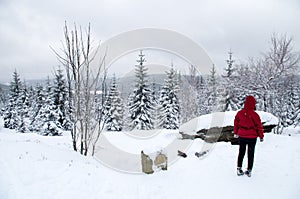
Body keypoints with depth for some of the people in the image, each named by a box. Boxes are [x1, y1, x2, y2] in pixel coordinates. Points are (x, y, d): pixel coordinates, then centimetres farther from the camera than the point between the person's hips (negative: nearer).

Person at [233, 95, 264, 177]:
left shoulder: (239, 113, -6)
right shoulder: (254, 115, -18)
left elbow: (236, 123, 6)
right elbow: (259, 126, -9)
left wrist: (235, 133, 22)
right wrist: (261, 136, 5)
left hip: (241, 136, 3)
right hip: (252, 137, -3)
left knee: (241, 152, 16)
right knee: (250, 154, 11)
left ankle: (239, 168, 16)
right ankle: (249, 170, 17)